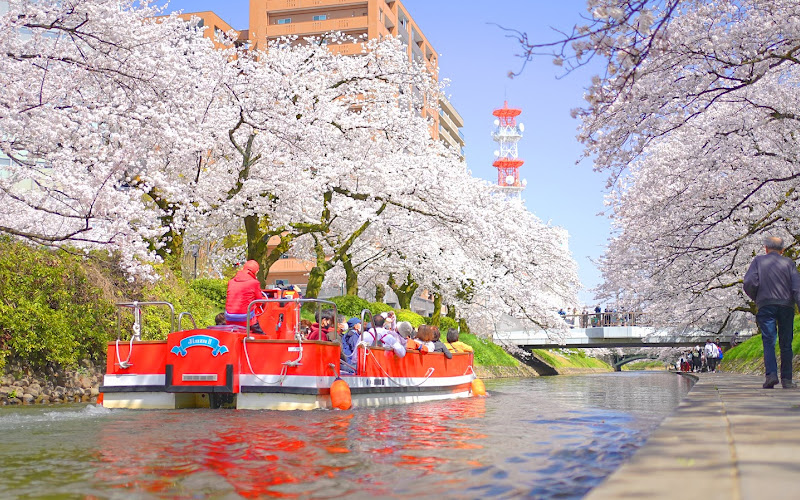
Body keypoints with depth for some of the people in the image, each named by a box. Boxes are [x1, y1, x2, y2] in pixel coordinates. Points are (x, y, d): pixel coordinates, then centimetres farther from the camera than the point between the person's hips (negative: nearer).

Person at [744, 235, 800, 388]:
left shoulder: (758, 261, 8)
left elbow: (749, 283, -3)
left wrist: (756, 299, 14)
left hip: (766, 305, -1)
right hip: (786, 305, 1)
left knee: (769, 341, -5)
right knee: (786, 344, 7)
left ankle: (771, 374, -23)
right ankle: (786, 379, 7)